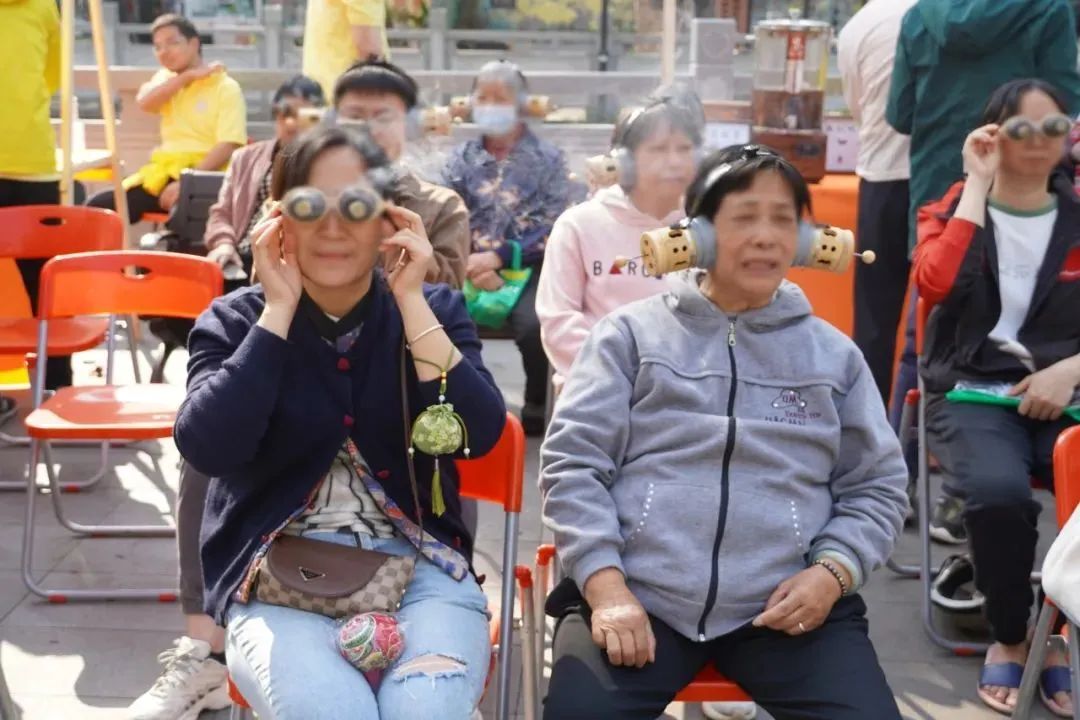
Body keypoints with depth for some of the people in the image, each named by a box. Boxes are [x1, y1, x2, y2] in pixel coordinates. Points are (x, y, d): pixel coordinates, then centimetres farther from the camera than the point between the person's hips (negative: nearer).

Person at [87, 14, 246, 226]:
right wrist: (187, 76, -7)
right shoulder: (166, 78, 18)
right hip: (164, 172, 6)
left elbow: (228, 147, -13)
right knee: (99, 207, -10)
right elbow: (144, 102, -4)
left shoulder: (226, 87, -2)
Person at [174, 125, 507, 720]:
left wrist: (410, 301, -11)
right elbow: (206, 449, -12)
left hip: (419, 566, 1)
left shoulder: (434, 309, 8)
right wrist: (279, 308, -11)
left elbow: (478, 435, -8)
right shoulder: (235, 321, 5)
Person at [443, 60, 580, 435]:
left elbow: (554, 228, -5)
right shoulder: (461, 159, 14)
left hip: (526, 267, -2)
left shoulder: (548, 158, 5)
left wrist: (498, 256, -15)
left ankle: (536, 406, -7)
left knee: (533, 322, -33)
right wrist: (469, 264, -14)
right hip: (470, 266, 2)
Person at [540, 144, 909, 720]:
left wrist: (833, 571, -3)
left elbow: (877, 485, 16)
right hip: (637, 595, -2)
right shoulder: (632, 333, 8)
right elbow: (573, 463, 3)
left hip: (787, 605, 2)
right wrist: (606, 586, -9)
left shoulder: (834, 353, 15)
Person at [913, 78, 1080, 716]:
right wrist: (977, 186, -8)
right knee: (999, 490, -35)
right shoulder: (954, 208, 10)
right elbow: (934, 286, -13)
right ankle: (1010, 639, -8)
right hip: (972, 387, -1)